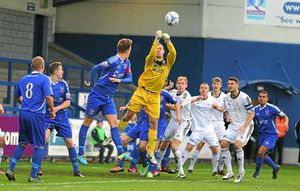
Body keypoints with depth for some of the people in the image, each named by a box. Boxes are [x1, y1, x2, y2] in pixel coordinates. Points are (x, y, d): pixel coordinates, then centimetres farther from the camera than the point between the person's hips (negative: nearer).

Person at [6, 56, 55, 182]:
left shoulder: (23, 80, 12)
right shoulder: (44, 79, -6)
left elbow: (17, 97, 22)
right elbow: (48, 97, -16)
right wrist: (52, 110, -1)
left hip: (23, 113, 6)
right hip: (37, 115, -6)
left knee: (22, 143, 17)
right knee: (39, 146, 2)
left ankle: (11, 170, 9)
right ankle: (33, 176, -2)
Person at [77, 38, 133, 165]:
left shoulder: (126, 63, 7)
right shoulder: (114, 61, -18)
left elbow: (129, 79, 8)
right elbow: (95, 69, -22)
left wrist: (119, 80, -12)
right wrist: (92, 84, -10)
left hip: (108, 98, 7)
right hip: (97, 96, -7)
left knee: (114, 123, -2)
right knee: (87, 122, 2)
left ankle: (120, 153, -8)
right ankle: (80, 153, 7)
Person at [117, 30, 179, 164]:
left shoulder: (167, 63, 6)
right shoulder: (150, 61, 0)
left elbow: (173, 54, -13)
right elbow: (152, 54, -23)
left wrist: (168, 41, -24)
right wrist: (157, 39, -30)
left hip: (154, 96, 2)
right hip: (141, 92, -2)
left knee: (154, 123, -2)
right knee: (128, 115, -4)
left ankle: (150, 153, 1)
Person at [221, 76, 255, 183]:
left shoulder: (244, 97, -16)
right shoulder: (226, 98, 3)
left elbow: (251, 113, -13)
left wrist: (244, 127, -21)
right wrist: (227, 117, -3)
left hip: (245, 125, -7)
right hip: (233, 125, 7)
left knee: (237, 144, -25)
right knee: (223, 143, -8)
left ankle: (241, 172, -9)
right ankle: (229, 171, 2)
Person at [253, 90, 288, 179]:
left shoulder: (272, 108, -10)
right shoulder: (255, 109, 4)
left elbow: (285, 117, -3)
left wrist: (286, 123, -24)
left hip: (272, 134, -6)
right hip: (262, 135, 6)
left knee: (260, 152, -23)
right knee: (263, 156, 13)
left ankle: (256, 172, -6)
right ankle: (275, 168, 40)